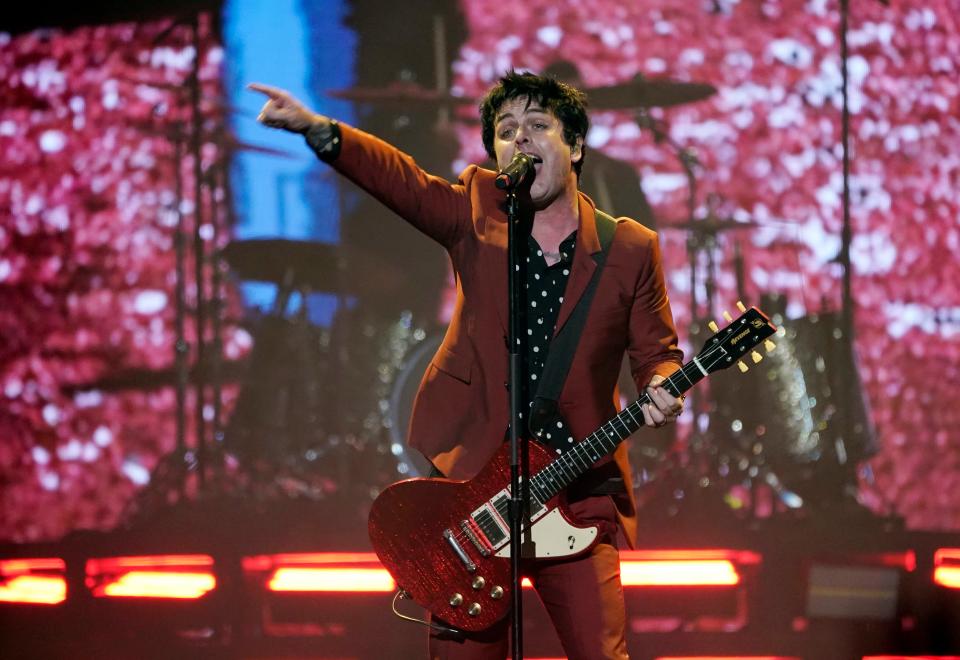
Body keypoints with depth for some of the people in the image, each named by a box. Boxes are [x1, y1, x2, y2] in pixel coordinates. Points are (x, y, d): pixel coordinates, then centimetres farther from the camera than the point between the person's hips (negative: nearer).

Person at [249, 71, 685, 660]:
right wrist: (317, 128, -25)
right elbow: (398, 176, -9)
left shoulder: (631, 249, 3)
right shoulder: (477, 213, 5)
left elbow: (657, 351, 10)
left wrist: (660, 389, -13)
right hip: (471, 481, 1)